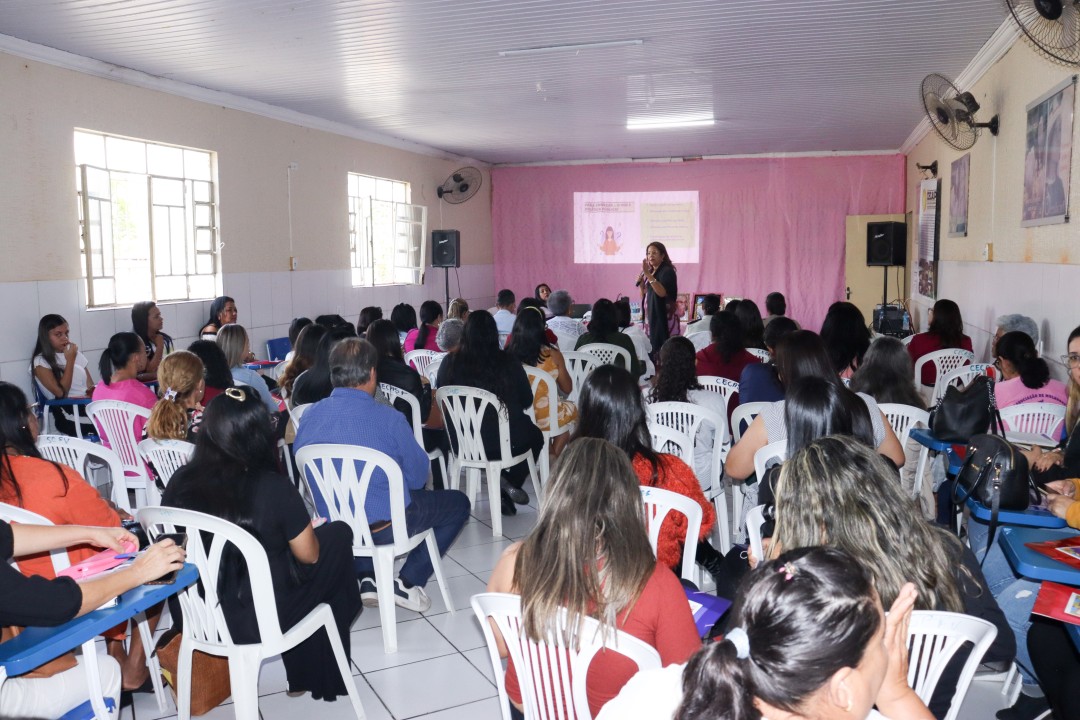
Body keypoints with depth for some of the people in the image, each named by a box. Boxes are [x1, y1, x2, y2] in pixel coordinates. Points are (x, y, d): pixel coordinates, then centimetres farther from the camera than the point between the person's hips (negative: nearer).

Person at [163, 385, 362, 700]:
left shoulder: (181, 481, -11)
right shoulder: (273, 487, -24)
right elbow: (308, 555, -10)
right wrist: (303, 527, 13)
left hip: (198, 614, 6)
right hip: (261, 620, -5)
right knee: (338, 535, 15)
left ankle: (306, 672, 38)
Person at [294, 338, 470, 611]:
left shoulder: (309, 416, -7)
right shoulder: (388, 418, -20)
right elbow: (418, 477, -9)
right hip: (382, 526, -5)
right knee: (458, 502, 16)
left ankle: (366, 578, 23)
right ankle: (408, 583, 10)